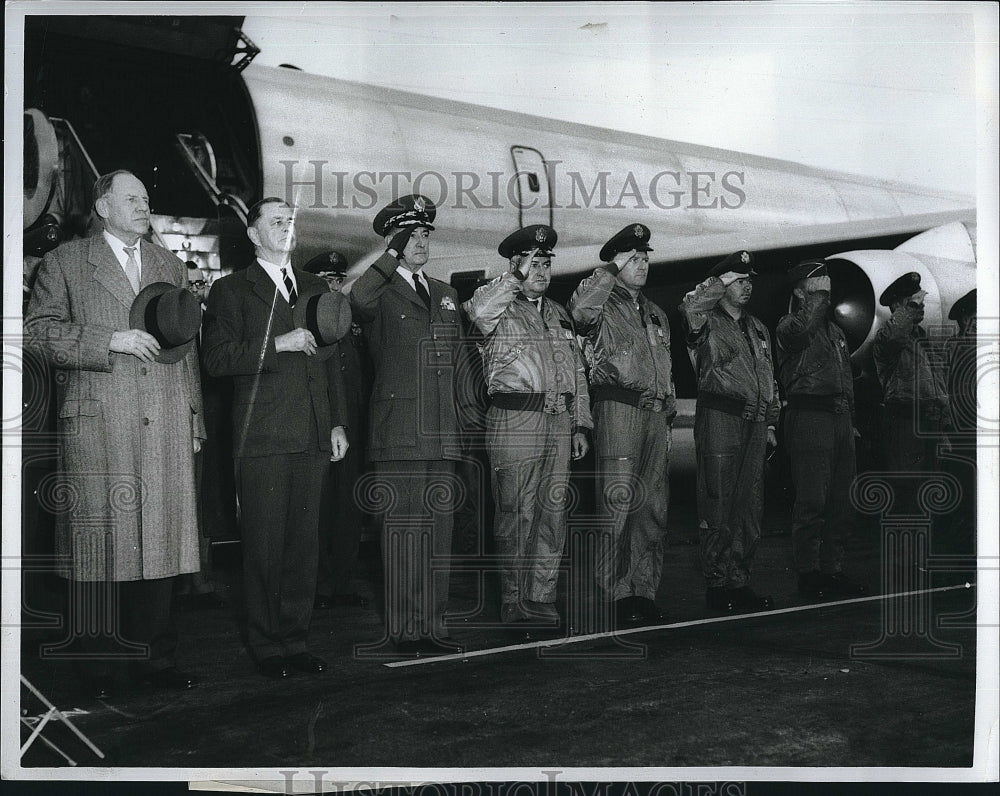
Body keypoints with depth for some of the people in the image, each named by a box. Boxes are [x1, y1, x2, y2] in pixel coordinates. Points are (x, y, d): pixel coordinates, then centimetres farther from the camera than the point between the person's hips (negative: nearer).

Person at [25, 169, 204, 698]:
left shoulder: (171, 268, 22)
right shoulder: (64, 263, 9)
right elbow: (38, 332, -2)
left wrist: (194, 421, 16)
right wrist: (111, 341, -10)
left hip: (165, 427, 4)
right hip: (96, 424, -4)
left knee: (160, 534, 2)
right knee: (98, 539, -3)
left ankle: (157, 657, 9)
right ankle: (98, 665, 5)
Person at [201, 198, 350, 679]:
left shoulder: (315, 289, 19)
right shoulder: (232, 291, 4)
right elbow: (215, 358, -8)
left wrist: (337, 422, 14)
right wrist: (276, 344, -14)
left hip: (312, 437, 5)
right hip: (262, 439, -4)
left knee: (304, 543, 6)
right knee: (264, 545, -2)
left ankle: (295, 639, 15)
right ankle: (266, 644, 8)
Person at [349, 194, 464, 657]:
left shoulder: (445, 295, 20)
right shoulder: (380, 293, 0)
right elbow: (358, 301, -27)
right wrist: (392, 255, -24)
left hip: (443, 435, 6)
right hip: (398, 435, -6)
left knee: (439, 532, 9)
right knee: (404, 532, -4)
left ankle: (433, 627, 17)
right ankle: (404, 631, 3)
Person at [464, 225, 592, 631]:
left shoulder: (559, 313, 21)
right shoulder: (499, 307, 2)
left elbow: (577, 371, 22)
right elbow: (478, 310, -25)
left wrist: (580, 424, 16)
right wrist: (515, 277, -17)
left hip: (559, 422, 7)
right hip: (514, 422, -6)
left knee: (553, 513, 8)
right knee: (517, 515, -3)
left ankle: (540, 597, 17)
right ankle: (512, 601, 6)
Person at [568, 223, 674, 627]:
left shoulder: (656, 315, 24)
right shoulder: (603, 306, 2)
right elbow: (580, 310, -25)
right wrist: (610, 270, -13)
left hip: (655, 413, 7)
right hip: (618, 408, -7)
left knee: (654, 507, 8)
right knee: (619, 504, -9)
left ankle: (644, 591, 15)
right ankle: (618, 596, -5)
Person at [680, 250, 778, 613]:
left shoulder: (757, 328, 21)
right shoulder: (707, 323, -1)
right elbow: (691, 306, -27)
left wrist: (770, 423, 19)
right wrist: (720, 282, -20)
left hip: (753, 424, 7)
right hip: (719, 422, -7)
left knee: (750, 509, 9)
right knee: (719, 507, -5)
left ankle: (739, 582, 18)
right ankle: (718, 583, 2)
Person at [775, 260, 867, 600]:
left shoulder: (834, 329, 24)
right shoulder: (788, 326, -1)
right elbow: (802, 329, -27)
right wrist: (817, 298, -13)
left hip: (840, 418, 8)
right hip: (809, 416, -8)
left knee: (842, 501, 8)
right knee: (812, 501, -9)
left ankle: (832, 569, 16)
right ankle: (808, 573, -4)